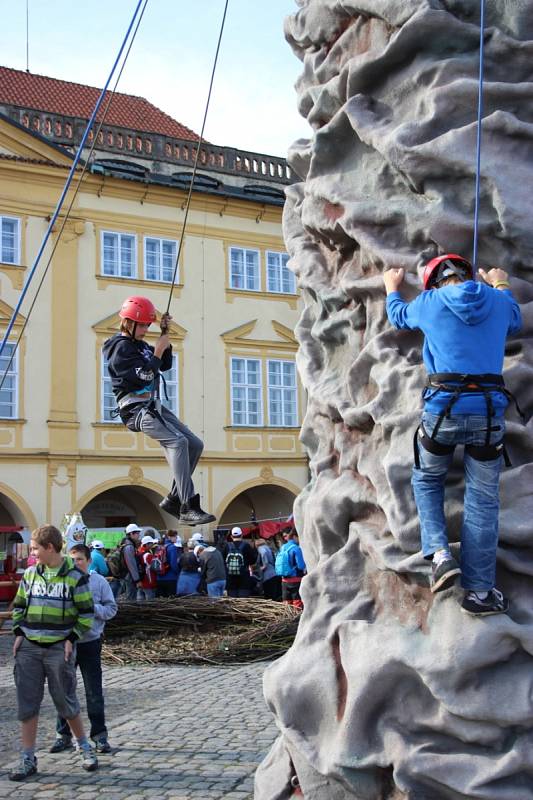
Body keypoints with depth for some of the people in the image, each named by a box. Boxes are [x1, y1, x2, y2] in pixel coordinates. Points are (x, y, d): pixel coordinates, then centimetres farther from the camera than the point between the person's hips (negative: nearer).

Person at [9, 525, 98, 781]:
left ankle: (85, 748, 25)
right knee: (26, 704, 4)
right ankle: (28, 759, 13)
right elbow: (19, 606, 16)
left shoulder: (74, 576, -7)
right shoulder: (30, 574, 6)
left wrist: (72, 638, -10)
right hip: (29, 647, 4)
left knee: (66, 702, 4)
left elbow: (86, 613, -3)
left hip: (59, 649, -4)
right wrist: (19, 632, 3)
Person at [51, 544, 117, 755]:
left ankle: (99, 734, 16)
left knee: (94, 691, 5)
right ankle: (64, 734, 22)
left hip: (90, 642, -1)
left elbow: (111, 608, 0)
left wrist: (92, 608, -16)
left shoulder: (99, 581, -2)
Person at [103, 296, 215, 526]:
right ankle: (188, 508, -35)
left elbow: (165, 365, 19)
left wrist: (165, 334, 11)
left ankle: (173, 499, 7)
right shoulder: (121, 347, -7)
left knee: (195, 444, 3)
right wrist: (158, 350, -9)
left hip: (153, 406, 9)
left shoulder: (141, 345, 20)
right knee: (177, 441, -28)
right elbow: (143, 377, -17)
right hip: (136, 409, -9)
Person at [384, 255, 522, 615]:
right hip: (490, 409, 1)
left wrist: (392, 288, 48)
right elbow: (515, 321, 33)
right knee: (483, 499, 8)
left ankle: (440, 553, 1)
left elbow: (398, 315, 28)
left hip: (444, 406, -1)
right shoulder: (498, 301, 9)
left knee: (426, 480, 22)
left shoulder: (430, 302, 5)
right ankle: (479, 590, 10)